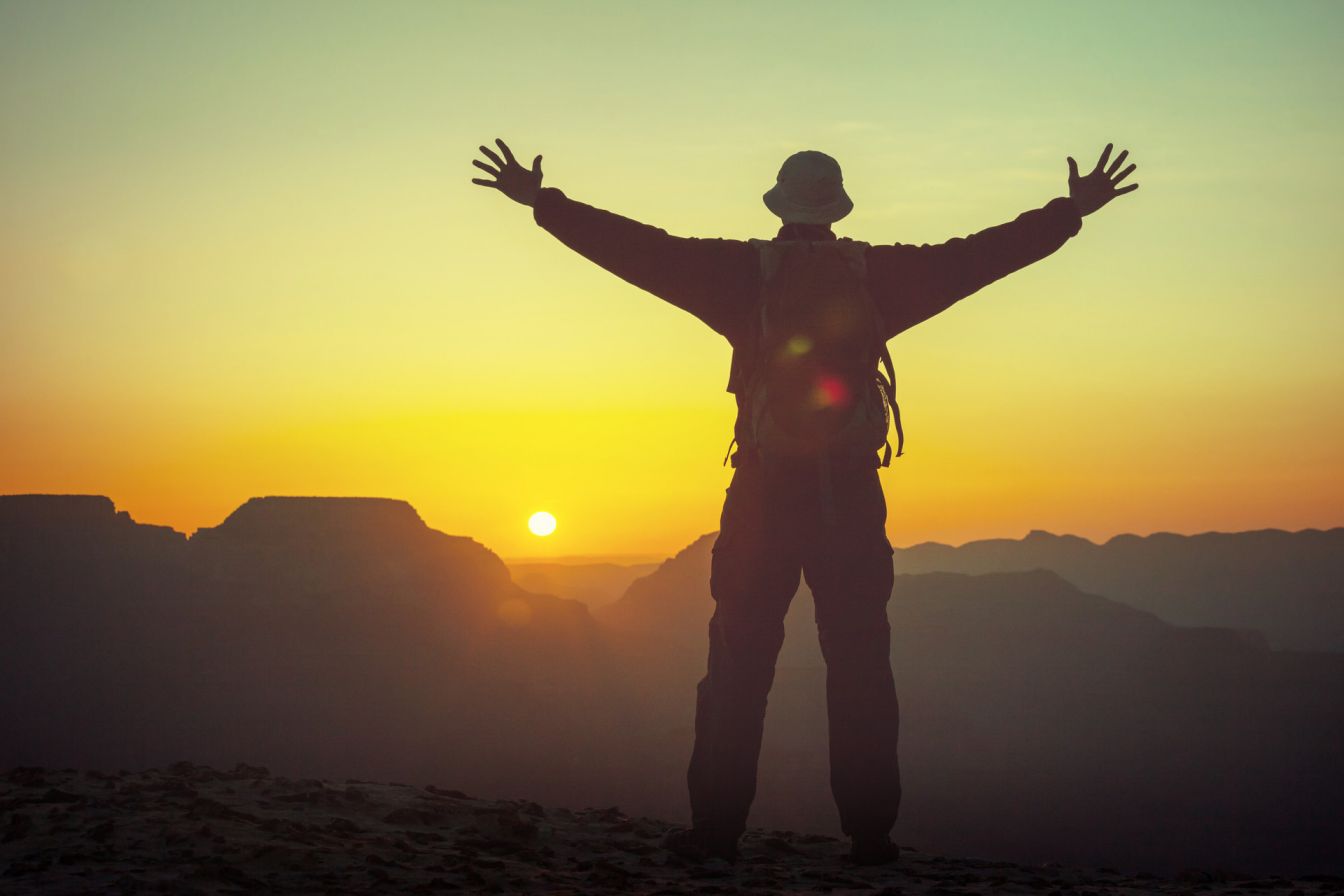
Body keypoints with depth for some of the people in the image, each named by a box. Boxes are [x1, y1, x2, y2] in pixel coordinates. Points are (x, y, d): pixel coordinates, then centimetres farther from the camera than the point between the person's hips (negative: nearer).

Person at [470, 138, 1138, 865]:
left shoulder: (741, 272, -1)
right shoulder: (875, 275, 2)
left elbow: (638, 248, -1)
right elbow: (980, 254, 6)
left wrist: (542, 201, 6)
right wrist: (1072, 210, 15)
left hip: (761, 495, -1)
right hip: (851, 497, 1)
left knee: (739, 663, 4)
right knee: (859, 666, 5)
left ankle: (716, 828, 3)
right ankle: (870, 833, 5)